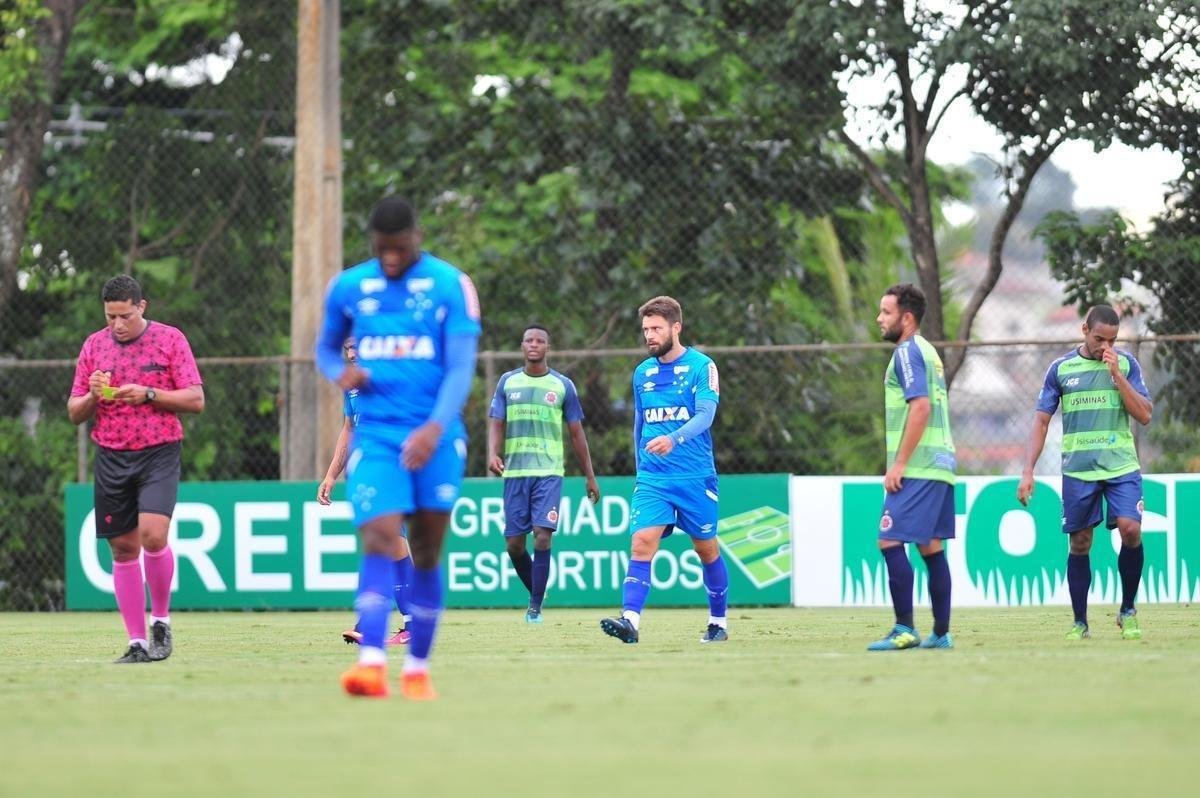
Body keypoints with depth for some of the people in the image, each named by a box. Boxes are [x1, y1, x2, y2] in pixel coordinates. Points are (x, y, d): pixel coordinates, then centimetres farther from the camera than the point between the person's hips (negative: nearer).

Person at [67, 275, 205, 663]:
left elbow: (196, 399, -3)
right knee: (123, 548, 2)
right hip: (111, 457, 3)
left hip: (159, 453, -3)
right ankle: (137, 642, 7)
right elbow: (74, 413, 12)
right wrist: (93, 396, -9)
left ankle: (161, 618, 0)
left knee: (153, 535, -21)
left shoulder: (170, 339, 0)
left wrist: (148, 394, -15)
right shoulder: (93, 345, 9)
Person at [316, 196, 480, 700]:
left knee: (426, 554, 5)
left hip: (434, 440, -1)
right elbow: (326, 347, 22)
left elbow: (461, 368, -9)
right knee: (378, 543, -18)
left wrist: (435, 427, -26)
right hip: (375, 436, 1)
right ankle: (371, 663, -30)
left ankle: (417, 668, 18)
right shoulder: (348, 287, 7)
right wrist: (340, 374, -3)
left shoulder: (451, 286, -2)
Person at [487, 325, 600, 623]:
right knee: (514, 543, 0)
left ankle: (535, 608, -12)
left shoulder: (563, 385, 6)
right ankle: (537, 594, 23)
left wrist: (590, 477, 9)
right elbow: (496, 424, 7)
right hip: (514, 472, 2)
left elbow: (577, 433, 10)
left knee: (542, 536, -16)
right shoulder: (508, 382, 10)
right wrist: (493, 453, -14)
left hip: (549, 472, -2)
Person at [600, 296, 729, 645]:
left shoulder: (701, 366, -5)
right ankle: (630, 620, -27)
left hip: (696, 477, -3)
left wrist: (674, 438, -35)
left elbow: (705, 414, -18)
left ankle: (718, 621, 26)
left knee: (706, 549, 9)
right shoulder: (642, 373, 10)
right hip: (652, 478, 3)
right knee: (642, 543, -15)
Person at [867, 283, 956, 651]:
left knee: (890, 542, -12)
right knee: (930, 546, 10)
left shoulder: (907, 352, -10)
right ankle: (941, 634, 11)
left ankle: (905, 629, -15)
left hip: (916, 469, -10)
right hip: (939, 466, 10)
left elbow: (920, 407, -20)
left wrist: (899, 464, -19)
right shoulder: (927, 351, 19)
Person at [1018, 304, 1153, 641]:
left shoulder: (1126, 364, 3)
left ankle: (1128, 610, 1)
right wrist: (1028, 471, -1)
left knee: (1131, 530, -18)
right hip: (1077, 471, 1)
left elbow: (1144, 415, -3)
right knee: (1080, 544, 3)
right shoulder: (1061, 368, 3)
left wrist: (1116, 374, -11)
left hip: (1121, 465, -1)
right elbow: (1041, 421, 7)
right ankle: (1080, 622, 14)